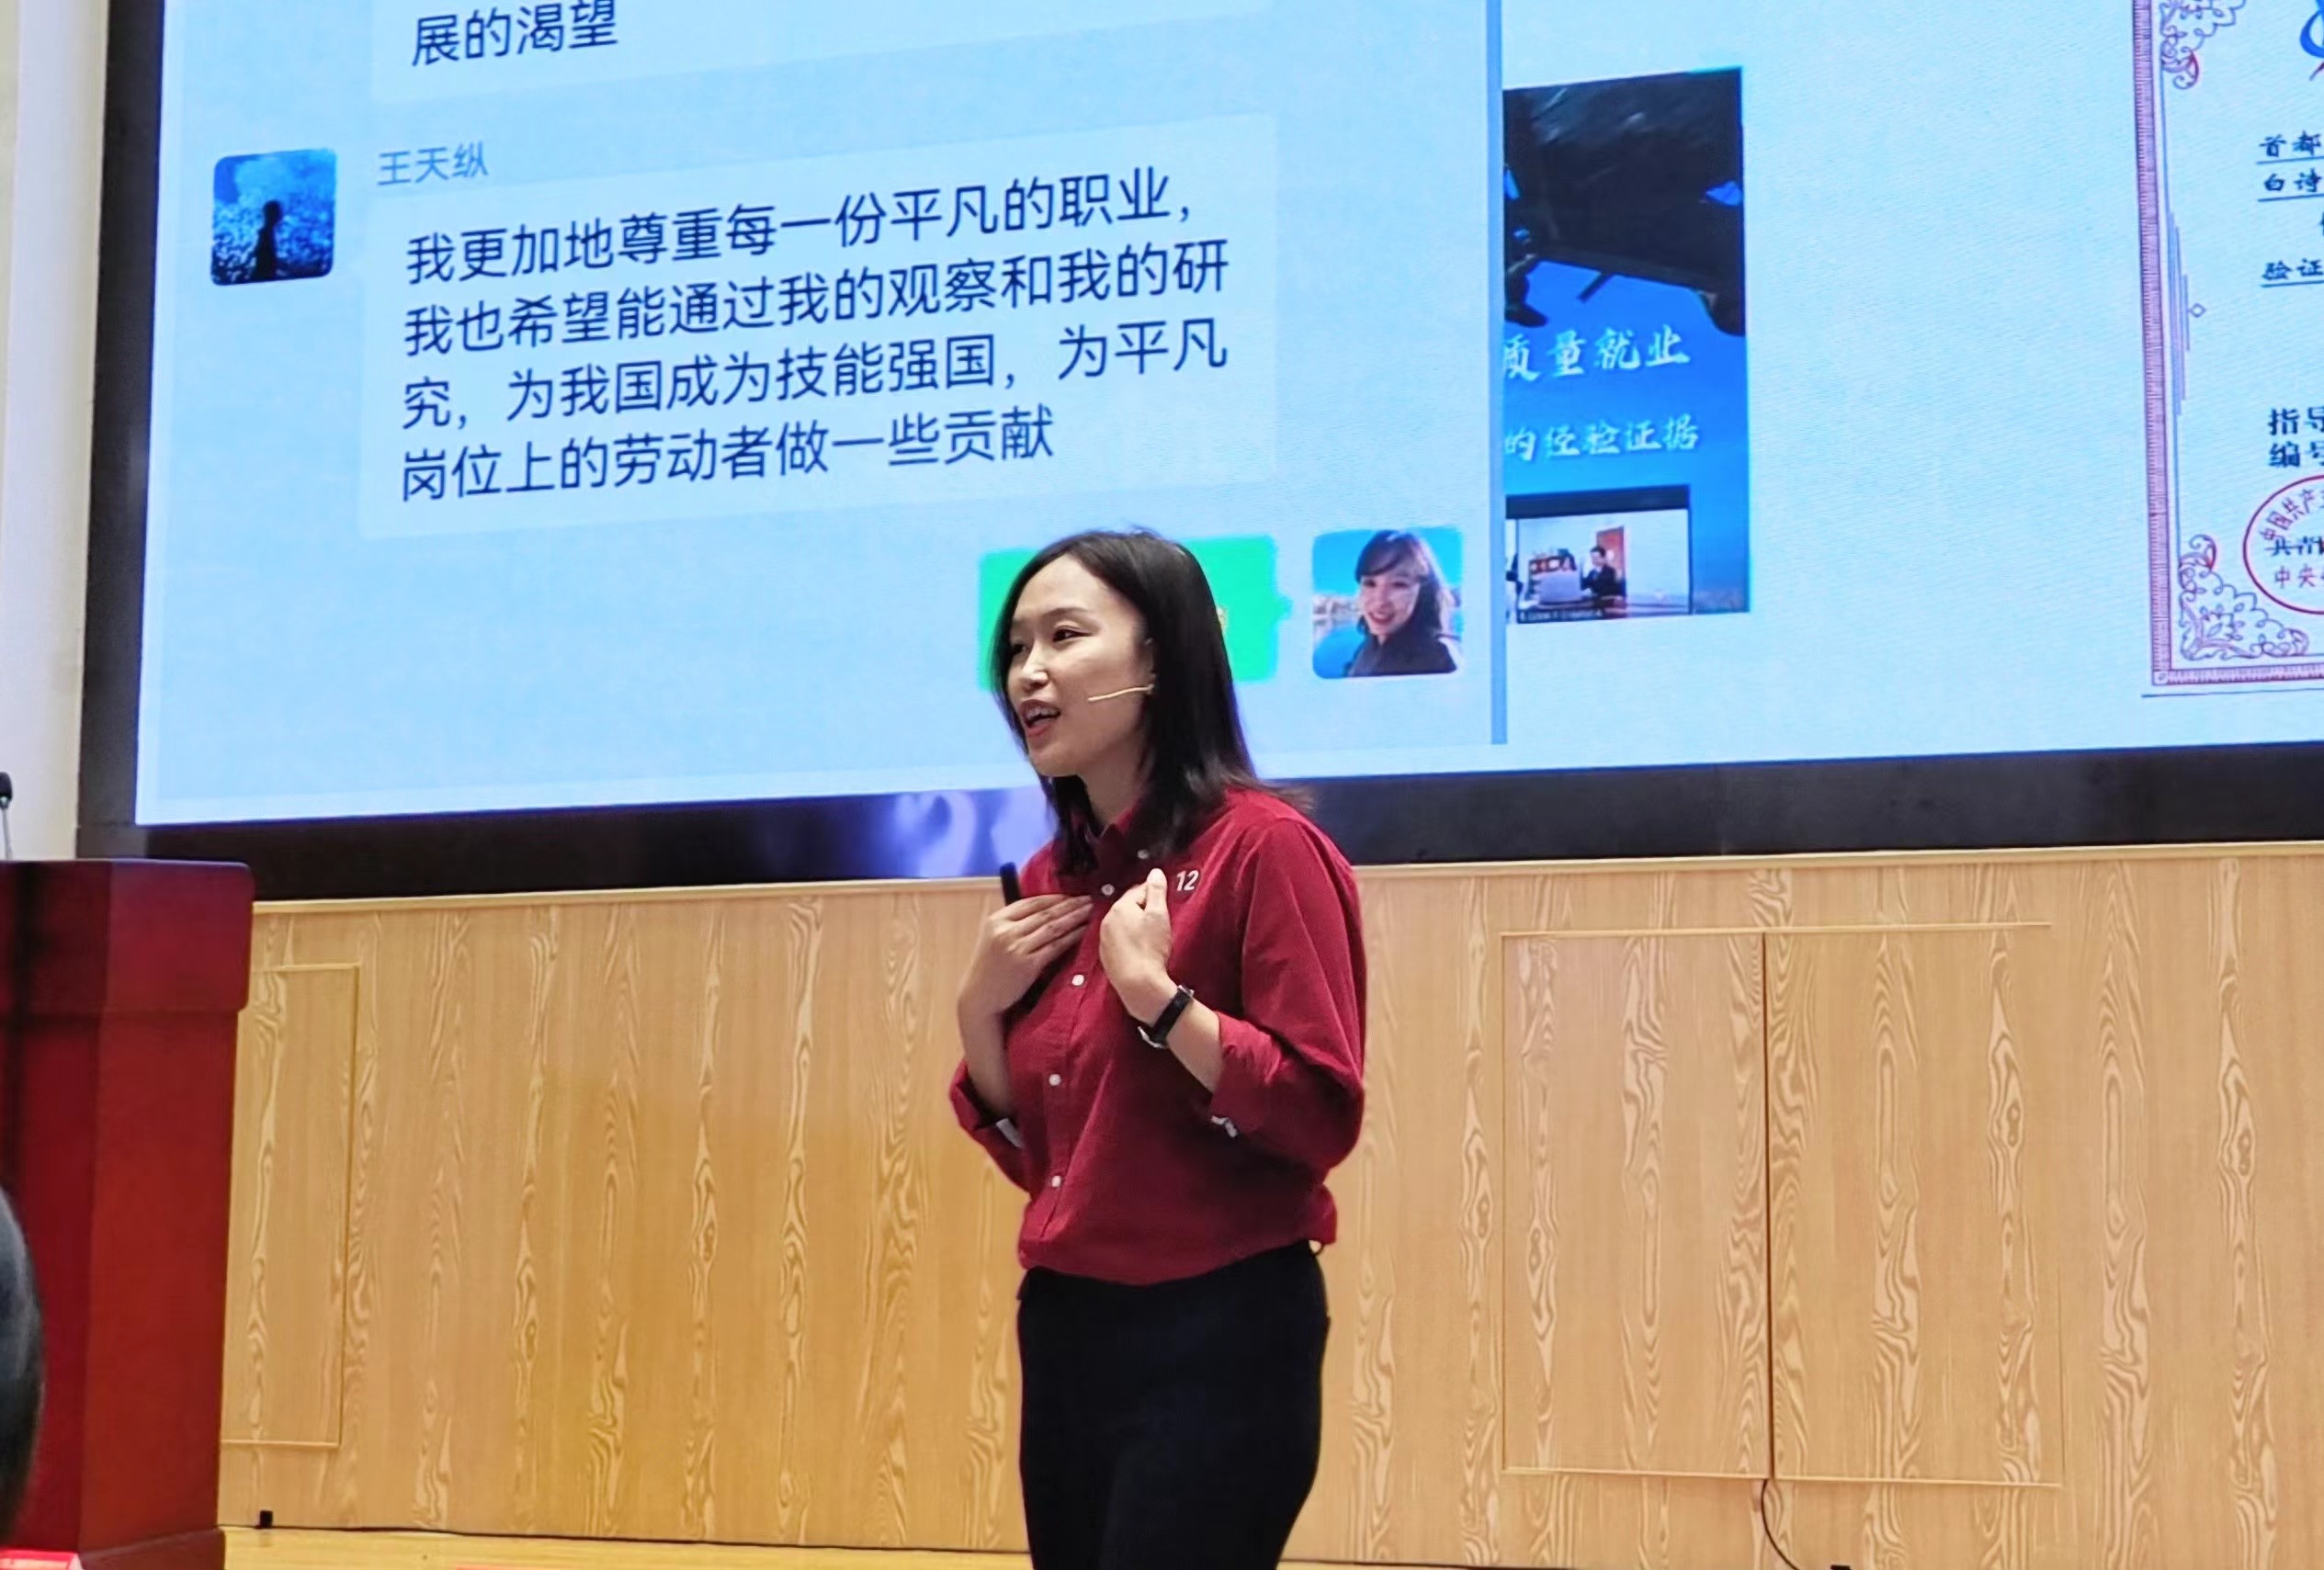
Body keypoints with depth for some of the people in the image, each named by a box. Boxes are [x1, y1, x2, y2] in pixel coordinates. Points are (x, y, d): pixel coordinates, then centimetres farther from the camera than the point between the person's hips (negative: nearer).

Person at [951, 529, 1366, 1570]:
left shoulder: (1261, 847, -12)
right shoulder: (1052, 882, 9)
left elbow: (1322, 1120, -17)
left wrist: (1155, 995, -23)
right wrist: (979, 1009, 0)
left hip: (1218, 1338, -7)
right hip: (1065, 1334, 7)